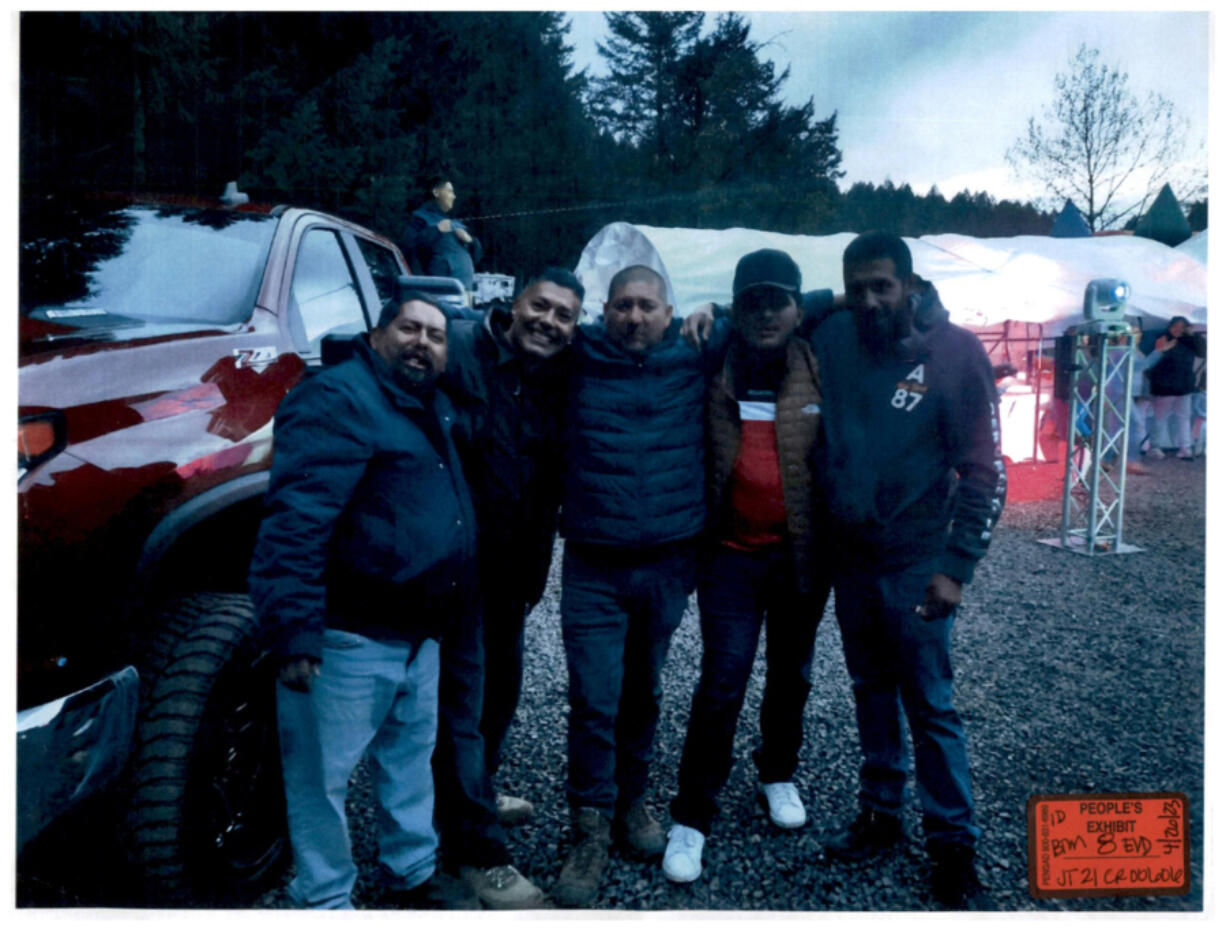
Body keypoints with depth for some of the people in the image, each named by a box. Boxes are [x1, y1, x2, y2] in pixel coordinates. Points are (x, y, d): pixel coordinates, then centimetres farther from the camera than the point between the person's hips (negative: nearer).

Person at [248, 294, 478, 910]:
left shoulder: (434, 410, 14)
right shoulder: (336, 401, -16)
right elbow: (296, 522, -25)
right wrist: (294, 629, -30)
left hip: (418, 634, 9)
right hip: (348, 637, -9)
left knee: (411, 756, 22)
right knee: (323, 777, 6)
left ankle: (411, 873, 40)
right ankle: (326, 902, 25)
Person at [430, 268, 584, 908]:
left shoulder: (563, 378, 1)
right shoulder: (459, 347, -15)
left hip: (515, 565, 7)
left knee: (501, 687, 22)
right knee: (462, 699, 1)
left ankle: (473, 795, 45)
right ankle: (477, 849, 16)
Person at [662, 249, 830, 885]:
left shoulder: (820, 371, -1)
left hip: (802, 553, 2)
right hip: (732, 553, -1)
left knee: (792, 674, 17)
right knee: (722, 681, -4)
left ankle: (778, 775, 41)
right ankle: (691, 816, 9)